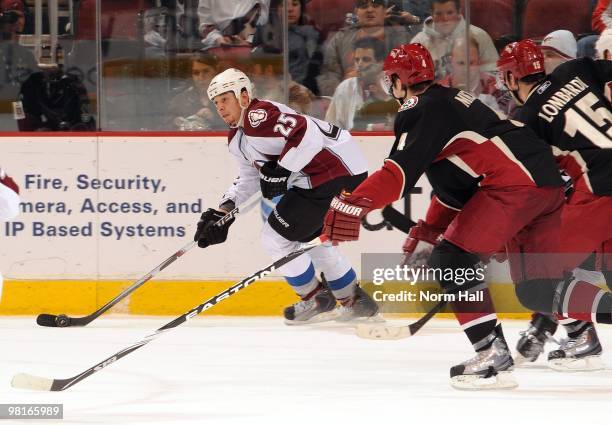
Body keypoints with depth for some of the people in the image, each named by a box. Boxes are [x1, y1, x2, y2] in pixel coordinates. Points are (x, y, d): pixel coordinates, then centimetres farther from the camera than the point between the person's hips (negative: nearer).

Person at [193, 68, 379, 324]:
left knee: (275, 238, -4)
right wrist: (223, 211, 18)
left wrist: (280, 171, -23)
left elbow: (307, 135, -28)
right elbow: (250, 177, 28)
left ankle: (316, 300, 13)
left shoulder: (258, 116, -17)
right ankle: (355, 301, 35)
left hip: (336, 173, -11)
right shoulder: (237, 139, 17)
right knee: (312, 239, 26)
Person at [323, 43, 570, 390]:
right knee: (537, 277, 17)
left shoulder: (421, 110, -1)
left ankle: (494, 355, -14)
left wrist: (354, 204, -24)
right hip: (551, 181, 9)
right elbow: (453, 184, 34)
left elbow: (401, 170, -16)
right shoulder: (453, 99, 28)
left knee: (452, 260, -7)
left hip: (515, 183, -9)